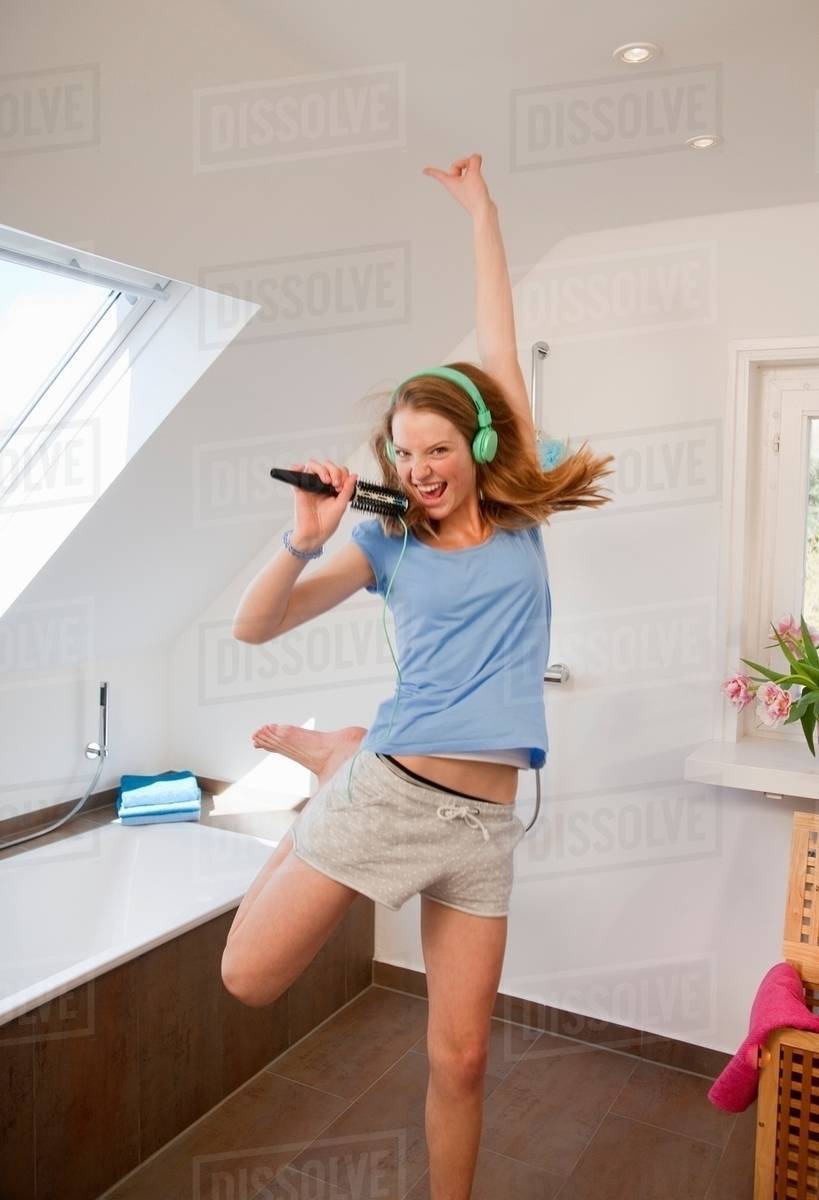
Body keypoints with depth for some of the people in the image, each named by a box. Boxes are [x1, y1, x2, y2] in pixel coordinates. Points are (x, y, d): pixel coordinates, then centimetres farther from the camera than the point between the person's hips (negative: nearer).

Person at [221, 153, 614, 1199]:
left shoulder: (518, 520, 6)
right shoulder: (388, 544, 4)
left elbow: (497, 351, 7)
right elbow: (252, 626, 2)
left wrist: (481, 209, 13)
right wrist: (306, 539, -14)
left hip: (483, 822, 1)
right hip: (386, 789, 0)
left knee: (461, 1056, 7)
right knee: (248, 979, 7)